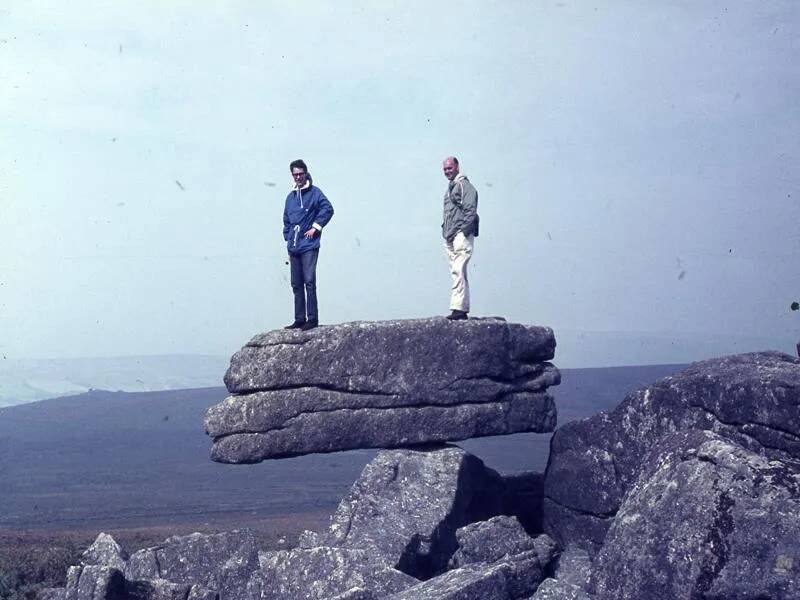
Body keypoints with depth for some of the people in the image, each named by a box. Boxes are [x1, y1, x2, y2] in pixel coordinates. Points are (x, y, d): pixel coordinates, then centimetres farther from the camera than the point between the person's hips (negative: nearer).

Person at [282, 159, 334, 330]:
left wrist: (316, 227, -11)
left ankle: (312, 319, -12)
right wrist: (288, 240, 16)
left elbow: (328, 209, -11)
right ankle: (299, 319, 12)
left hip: (309, 246, -7)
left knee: (309, 281, -13)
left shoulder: (314, 192, 0)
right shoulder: (291, 197, 18)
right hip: (294, 248, 7)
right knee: (296, 285, 7)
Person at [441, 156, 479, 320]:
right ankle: (463, 308, 12)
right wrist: (445, 230, 18)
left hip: (461, 235, -10)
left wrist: (463, 230, -19)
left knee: (458, 271, -18)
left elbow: (471, 210, -14)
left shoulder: (464, 185, -5)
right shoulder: (449, 188, 23)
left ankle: (458, 308, -24)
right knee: (458, 273, 9)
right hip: (449, 237, 10)